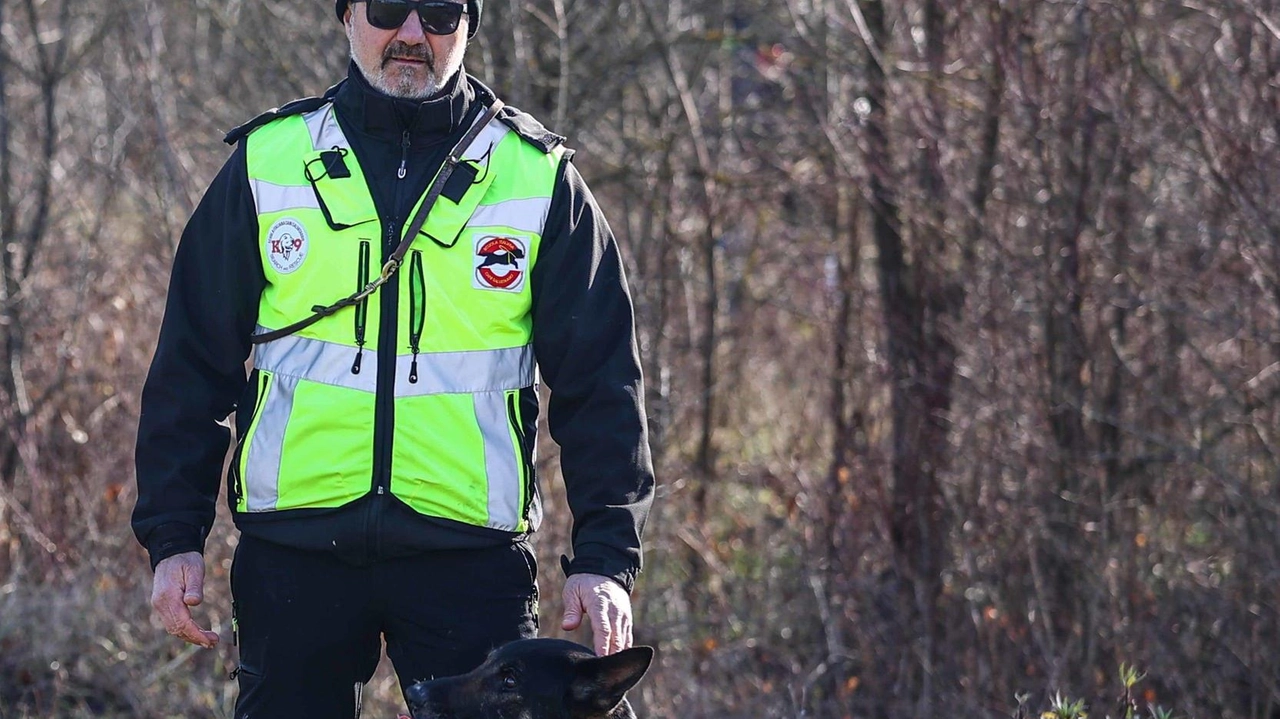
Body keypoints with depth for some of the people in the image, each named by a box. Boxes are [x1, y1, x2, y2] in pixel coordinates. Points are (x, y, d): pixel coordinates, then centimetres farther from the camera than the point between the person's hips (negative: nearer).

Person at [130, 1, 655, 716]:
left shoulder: (540, 178, 5)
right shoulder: (267, 162, 8)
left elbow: (600, 382, 4)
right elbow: (192, 367, 10)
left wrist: (605, 557, -5)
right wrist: (174, 536, 2)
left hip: (471, 554, -1)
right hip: (294, 550, 1)